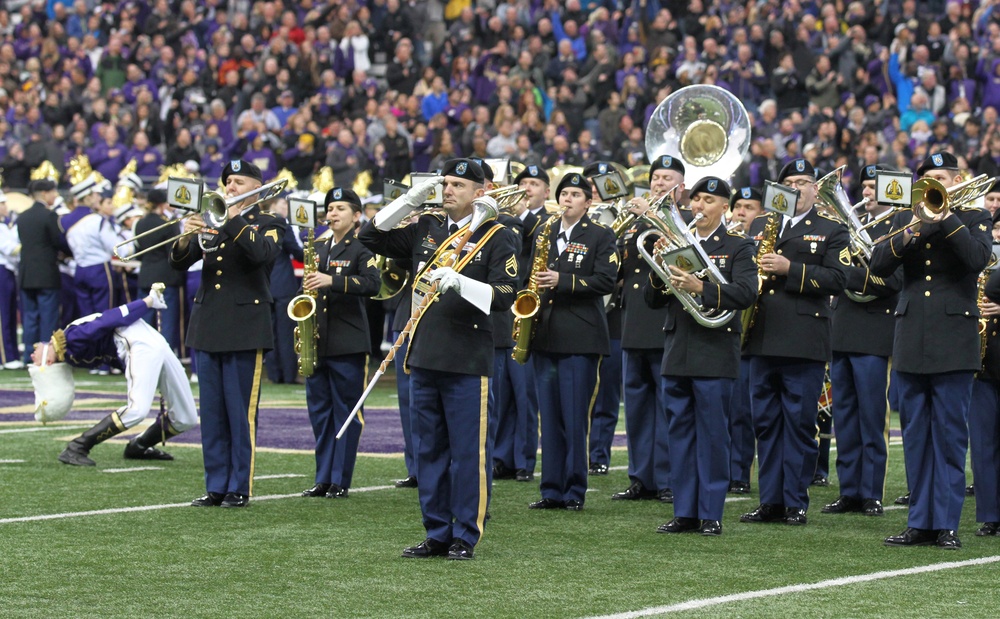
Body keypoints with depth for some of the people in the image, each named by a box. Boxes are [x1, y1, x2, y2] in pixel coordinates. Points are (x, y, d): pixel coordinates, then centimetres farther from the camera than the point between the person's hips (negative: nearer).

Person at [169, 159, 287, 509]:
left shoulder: (269, 225, 3)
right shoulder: (213, 221, 15)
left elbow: (264, 253, -20)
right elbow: (179, 264, 8)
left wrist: (234, 220, -17)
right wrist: (186, 238, -13)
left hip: (244, 331, -5)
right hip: (207, 329, 5)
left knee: (241, 413, -4)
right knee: (212, 414, 6)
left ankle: (240, 489, 1)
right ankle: (216, 486, 12)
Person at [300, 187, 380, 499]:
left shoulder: (361, 248, -3)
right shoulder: (317, 247, 14)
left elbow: (373, 283, -19)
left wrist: (332, 280, -28)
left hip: (348, 344, -6)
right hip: (316, 341, 6)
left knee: (346, 412, 0)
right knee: (319, 411, 8)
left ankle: (341, 481, 3)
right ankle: (323, 479, 14)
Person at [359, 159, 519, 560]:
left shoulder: (497, 238, -1)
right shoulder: (425, 230, 13)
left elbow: (504, 296, -10)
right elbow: (371, 237, 13)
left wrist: (459, 282, -25)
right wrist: (411, 200, 4)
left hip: (468, 362, -5)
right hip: (424, 357, 5)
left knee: (467, 452, -1)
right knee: (429, 451, 9)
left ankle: (466, 537, 6)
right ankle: (437, 534, 17)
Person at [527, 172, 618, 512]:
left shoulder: (601, 236, 0)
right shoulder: (544, 234, 16)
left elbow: (606, 280, -10)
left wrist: (561, 280, -18)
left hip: (581, 338, -5)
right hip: (545, 335, 5)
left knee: (575, 418, -4)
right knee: (549, 417, 6)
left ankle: (575, 492, 2)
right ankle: (552, 491, 10)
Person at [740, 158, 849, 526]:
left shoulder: (831, 232, 6)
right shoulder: (759, 227, 19)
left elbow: (835, 279, -7)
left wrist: (790, 269, -16)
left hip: (805, 342, -4)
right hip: (763, 340, 4)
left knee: (800, 424, -3)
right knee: (765, 423, 6)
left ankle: (796, 503, 2)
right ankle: (770, 501, 11)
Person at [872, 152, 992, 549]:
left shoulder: (973, 218, 4)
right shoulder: (905, 219, 13)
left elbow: (978, 258, -16)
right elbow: (878, 265, -1)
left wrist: (945, 217, -18)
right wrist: (907, 237, -17)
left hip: (953, 341, -4)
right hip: (911, 342, 4)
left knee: (950, 436, -3)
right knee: (916, 437, 7)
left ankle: (947, 523, 0)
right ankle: (920, 522, 12)